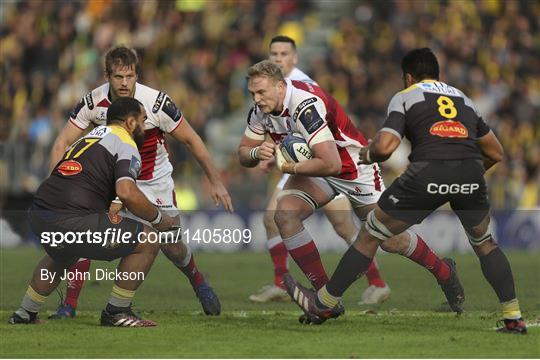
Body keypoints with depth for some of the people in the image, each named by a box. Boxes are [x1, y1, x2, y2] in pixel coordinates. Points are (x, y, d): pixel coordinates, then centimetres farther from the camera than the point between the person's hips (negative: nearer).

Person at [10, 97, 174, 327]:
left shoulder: (91, 136, 27)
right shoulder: (126, 144, 0)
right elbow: (126, 193, -17)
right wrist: (158, 219, -2)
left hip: (38, 216, 9)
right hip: (72, 220, -9)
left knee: (63, 255, 41)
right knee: (147, 242, 2)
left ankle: (25, 314, 44)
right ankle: (116, 313, 8)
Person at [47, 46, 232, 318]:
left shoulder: (157, 103, -25)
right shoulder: (93, 103, -20)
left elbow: (191, 140, -13)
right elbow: (62, 143, -15)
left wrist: (215, 182, -11)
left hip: (154, 180, -1)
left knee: (170, 245, -1)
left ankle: (199, 283, 34)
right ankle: (69, 304, -14)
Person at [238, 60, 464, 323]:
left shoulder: (306, 105, -36)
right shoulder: (261, 110, -11)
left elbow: (330, 164, -41)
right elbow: (243, 153, 1)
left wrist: (290, 168, -31)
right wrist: (257, 153, -22)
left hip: (352, 166, -7)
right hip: (312, 168, 7)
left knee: (391, 240, 2)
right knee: (285, 214, -19)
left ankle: (444, 272, 32)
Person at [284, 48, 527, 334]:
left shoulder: (404, 97, 15)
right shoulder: (464, 99, 29)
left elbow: (385, 146, -1)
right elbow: (496, 153, 29)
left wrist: (367, 155, 20)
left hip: (428, 173, -3)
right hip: (470, 177, 3)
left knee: (370, 236, 13)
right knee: (485, 244, 28)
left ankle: (322, 304, 22)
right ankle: (513, 318, 21)